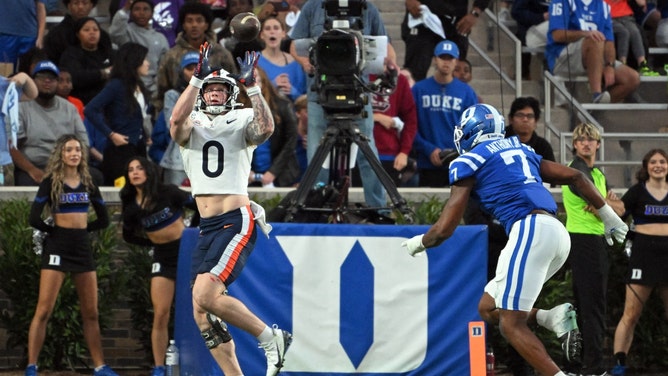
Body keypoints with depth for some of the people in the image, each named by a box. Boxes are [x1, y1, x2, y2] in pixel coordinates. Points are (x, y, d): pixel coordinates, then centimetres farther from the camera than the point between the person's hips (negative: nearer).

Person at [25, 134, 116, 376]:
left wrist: (81, 229, 5)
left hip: (83, 248, 5)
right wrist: (55, 230, 2)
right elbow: (34, 219, -11)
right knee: (43, 311, -8)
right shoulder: (51, 183, -4)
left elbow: (103, 220, 16)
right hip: (57, 248, -5)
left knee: (91, 313, 8)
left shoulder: (88, 184, 10)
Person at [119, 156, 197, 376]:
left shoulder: (168, 193, -11)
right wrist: (157, 242, 10)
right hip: (163, 258, 2)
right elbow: (129, 236, 14)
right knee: (160, 315, -4)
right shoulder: (131, 206, -2)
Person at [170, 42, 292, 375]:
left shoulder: (241, 123, 4)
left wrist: (252, 87, -24)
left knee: (205, 295, -23)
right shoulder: (191, 125, 11)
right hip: (207, 228, 6)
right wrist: (197, 78, -19)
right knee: (202, 315, 2)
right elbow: (177, 119, -13)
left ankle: (271, 338, -8)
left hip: (237, 221, -6)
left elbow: (266, 129, -19)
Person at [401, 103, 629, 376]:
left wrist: (418, 243, 27)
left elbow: (444, 229, 6)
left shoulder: (469, 161, 7)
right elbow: (575, 176, 27)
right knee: (489, 308, 16)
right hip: (557, 232, 8)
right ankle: (553, 318, -6)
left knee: (511, 323, -6)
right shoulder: (520, 150, 27)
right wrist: (608, 214, 36)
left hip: (530, 230, -8)